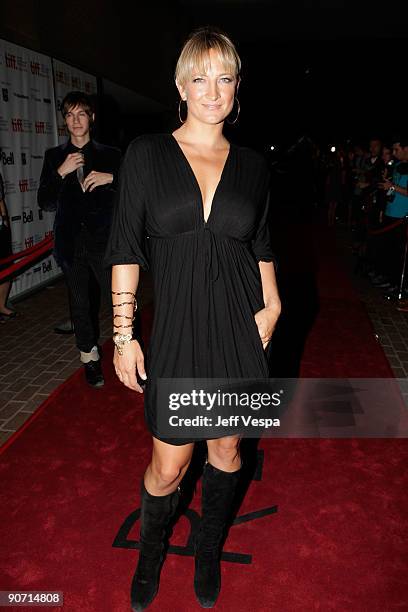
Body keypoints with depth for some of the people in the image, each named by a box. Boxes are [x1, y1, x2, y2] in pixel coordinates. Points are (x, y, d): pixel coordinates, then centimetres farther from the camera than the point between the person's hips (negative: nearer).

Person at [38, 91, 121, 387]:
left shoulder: (110, 155, 6)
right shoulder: (54, 157, 10)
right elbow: (45, 203, 4)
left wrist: (111, 178, -15)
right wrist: (61, 172, -10)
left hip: (103, 241, -2)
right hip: (71, 242, 2)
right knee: (80, 304, 12)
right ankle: (89, 355, 27)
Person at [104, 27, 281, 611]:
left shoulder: (253, 165, 5)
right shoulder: (147, 152, -2)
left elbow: (262, 246, 12)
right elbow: (126, 247, -4)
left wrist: (271, 305, -4)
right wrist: (123, 332, -8)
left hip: (242, 327, 3)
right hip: (178, 328, -2)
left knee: (226, 447, 16)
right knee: (168, 466, 6)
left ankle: (209, 550, 44)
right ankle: (151, 551, 40)